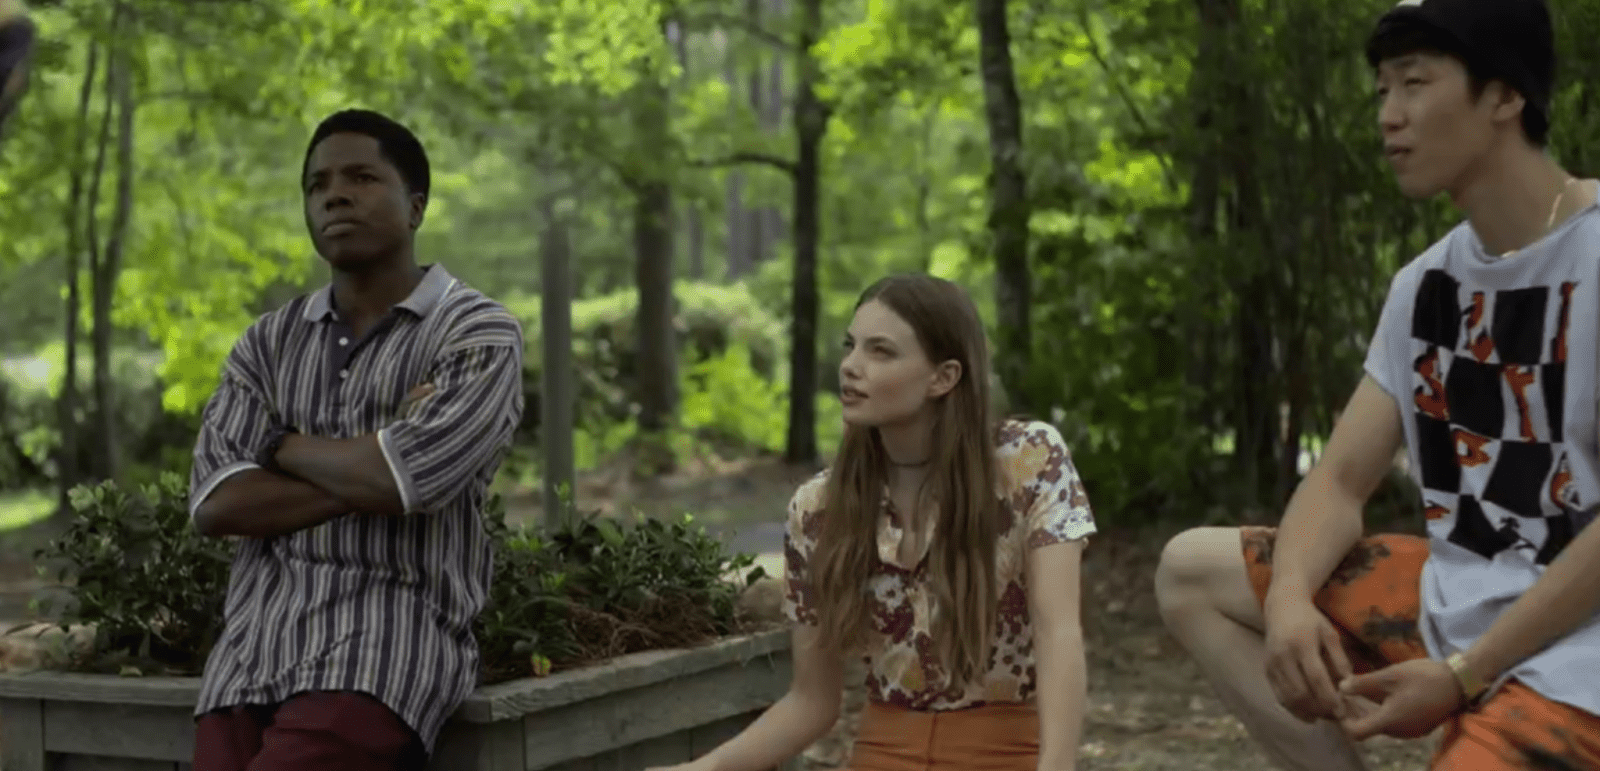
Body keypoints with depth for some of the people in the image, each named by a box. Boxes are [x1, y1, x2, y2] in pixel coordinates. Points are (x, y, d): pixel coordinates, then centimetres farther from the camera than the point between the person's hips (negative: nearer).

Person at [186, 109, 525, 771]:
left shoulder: (481, 334, 2)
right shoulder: (267, 343, 17)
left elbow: (407, 476, -15)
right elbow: (216, 504, 2)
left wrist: (285, 446, 3)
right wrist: (369, 476, -8)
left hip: (390, 638, -5)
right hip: (253, 644, 5)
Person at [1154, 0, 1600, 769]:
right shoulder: (1424, 283, 10)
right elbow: (1341, 480, 8)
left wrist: (1462, 674, -20)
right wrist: (1288, 597, -14)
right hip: (1455, 603, 8)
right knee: (1191, 571, 7)